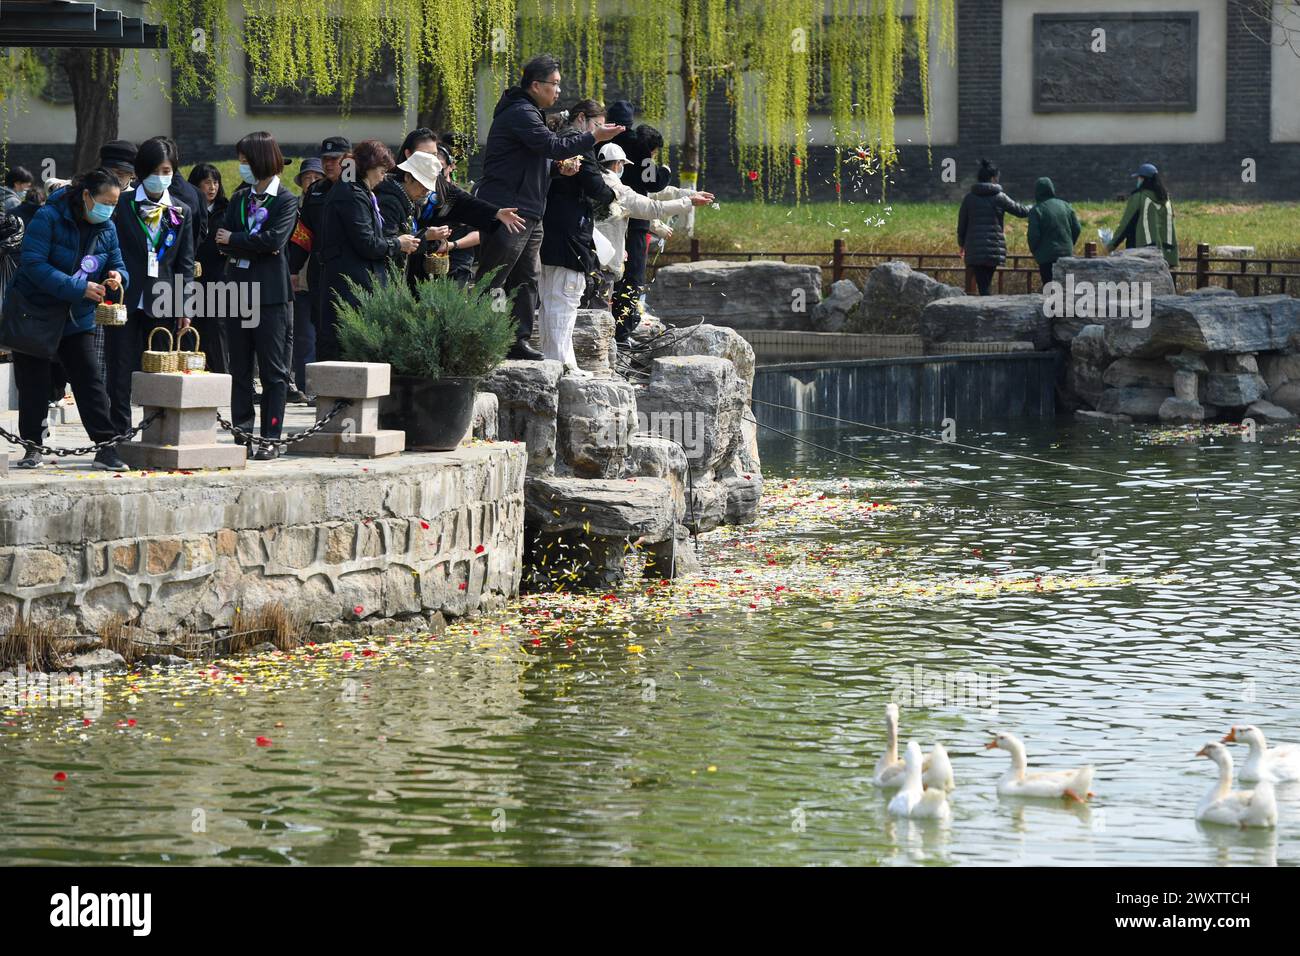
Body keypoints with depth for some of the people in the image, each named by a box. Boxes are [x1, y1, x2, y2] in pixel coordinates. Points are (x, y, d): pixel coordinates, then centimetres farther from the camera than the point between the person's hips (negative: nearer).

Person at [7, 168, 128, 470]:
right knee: (33, 384, 2)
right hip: (34, 312, -4)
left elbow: (117, 265, 11)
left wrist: (117, 276, -17)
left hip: (77, 318, 4)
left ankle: (106, 448, -5)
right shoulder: (48, 218, -17)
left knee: (90, 380, -4)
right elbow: (33, 264, -25)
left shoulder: (107, 229, 2)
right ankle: (32, 447, 13)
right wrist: (79, 288, -29)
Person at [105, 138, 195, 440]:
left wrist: (184, 305, 3)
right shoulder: (121, 204, 2)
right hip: (124, 301, -2)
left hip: (163, 303, 2)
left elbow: (186, 262, 10)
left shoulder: (181, 212, 10)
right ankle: (119, 437, 2)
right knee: (122, 373, -2)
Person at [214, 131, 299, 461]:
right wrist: (254, 246, -11)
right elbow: (224, 242, 4)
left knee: (273, 370, -2)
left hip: (271, 294, -6)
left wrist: (235, 241, -6)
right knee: (239, 369, 7)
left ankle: (271, 439, 1)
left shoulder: (286, 201, -2)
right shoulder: (239, 199, 15)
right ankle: (242, 436, 11)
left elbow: (274, 239, -16)